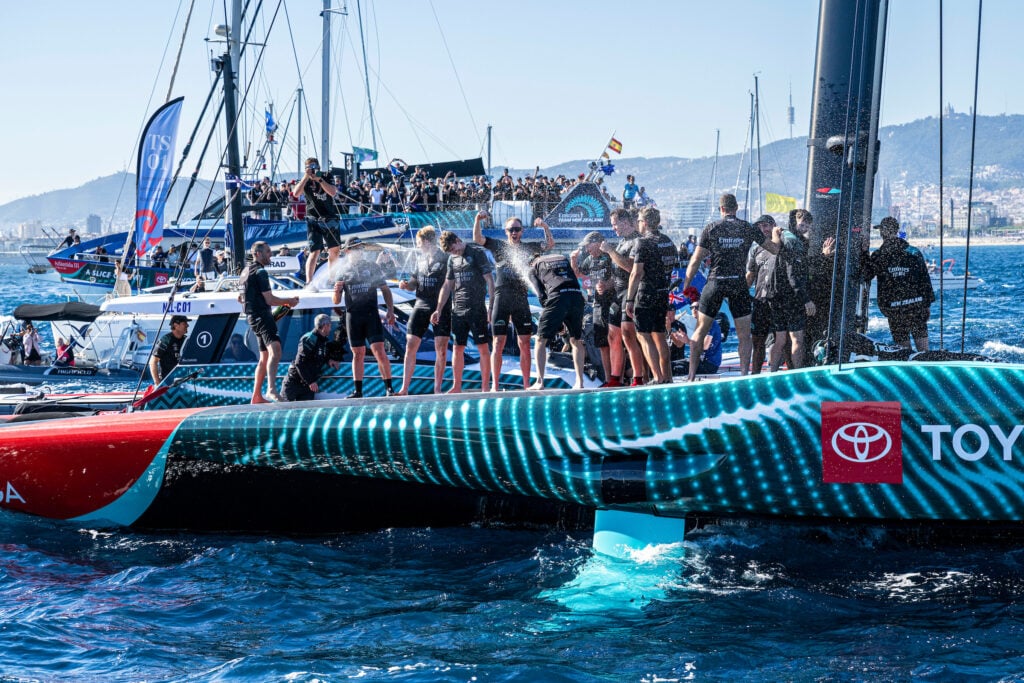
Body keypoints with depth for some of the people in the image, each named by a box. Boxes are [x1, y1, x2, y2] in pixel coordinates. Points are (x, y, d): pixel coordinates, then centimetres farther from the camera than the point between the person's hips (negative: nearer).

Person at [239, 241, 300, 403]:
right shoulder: (260, 272, -12)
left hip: (253, 317, 11)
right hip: (262, 316, -11)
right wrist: (289, 301, -2)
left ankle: (257, 396, 24)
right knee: (275, 350, -27)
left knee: (264, 356, 19)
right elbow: (270, 299, -16)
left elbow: (241, 298, 31)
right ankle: (271, 389, -46)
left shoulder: (245, 271, 19)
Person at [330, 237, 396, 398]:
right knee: (358, 354, 5)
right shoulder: (343, 271, 9)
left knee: (379, 350, -11)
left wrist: (390, 310, -1)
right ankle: (358, 390, 9)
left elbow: (385, 290, 10)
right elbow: (336, 302, 9)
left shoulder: (372, 267, 8)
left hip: (371, 314, -2)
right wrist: (337, 291, -14)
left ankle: (389, 387, -10)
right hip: (352, 315, 2)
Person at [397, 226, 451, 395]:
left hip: (442, 307, -5)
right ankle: (404, 389, 2)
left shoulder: (446, 258, -3)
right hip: (421, 305, 5)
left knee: (441, 349, -4)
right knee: (411, 345, -1)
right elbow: (414, 284, 20)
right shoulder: (420, 259, 13)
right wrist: (406, 285, -1)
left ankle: (437, 389, 6)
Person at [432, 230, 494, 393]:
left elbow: (489, 279, -7)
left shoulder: (477, 253, -4)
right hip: (458, 310, 6)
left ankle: (485, 386, -1)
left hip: (477, 308, -6)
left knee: (483, 347, -4)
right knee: (457, 348, 7)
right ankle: (456, 386, 14)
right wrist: (438, 310, 14)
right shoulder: (452, 259, 14)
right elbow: (447, 286, 19)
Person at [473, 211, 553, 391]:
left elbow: (550, 244, 4)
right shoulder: (498, 246, 8)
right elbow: (477, 239, -1)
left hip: (521, 299, 2)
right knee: (498, 343, -3)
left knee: (525, 344, 2)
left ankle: (526, 384, 7)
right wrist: (478, 220, -17)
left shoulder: (529, 248, 13)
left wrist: (545, 227, -13)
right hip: (501, 298, -2)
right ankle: (495, 386, -2)